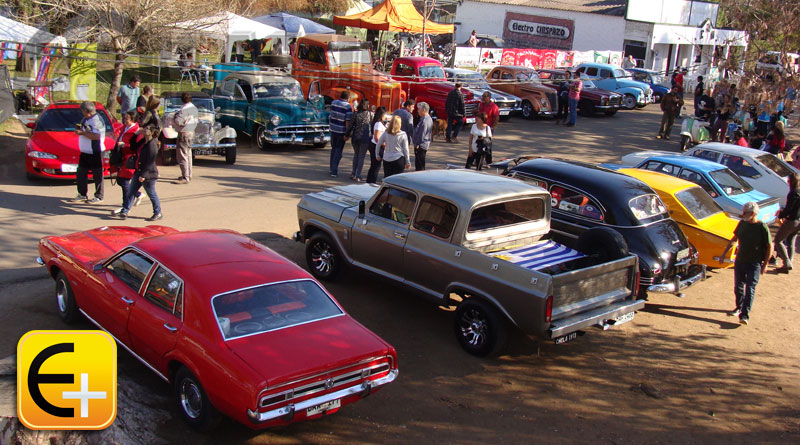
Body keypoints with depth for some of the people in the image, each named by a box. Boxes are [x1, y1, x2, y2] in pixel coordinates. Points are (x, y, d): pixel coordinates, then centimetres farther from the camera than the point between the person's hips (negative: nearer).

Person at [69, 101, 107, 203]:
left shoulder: (97, 120, -15)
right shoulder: (85, 119, 14)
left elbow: (96, 136, -26)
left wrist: (82, 133, -22)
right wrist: (79, 129, 4)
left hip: (95, 153, -9)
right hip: (85, 152, 9)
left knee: (97, 175, 0)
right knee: (81, 173, 12)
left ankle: (99, 196, 8)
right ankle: (82, 194, 23)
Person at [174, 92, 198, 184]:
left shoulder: (184, 109, -18)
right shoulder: (194, 108, 9)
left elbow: (178, 121, -20)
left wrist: (176, 115, -2)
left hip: (184, 134, -9)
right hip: (192, 132, 9)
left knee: (182, 156, -7)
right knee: (188, 155, 17)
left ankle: (185, 178, -8)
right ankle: (189, 175, 24)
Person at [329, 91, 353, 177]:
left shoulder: (333, 102, 1)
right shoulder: (348, 106, -15)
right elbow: (348, 121, -17)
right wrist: (347, 134, -14)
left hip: (333, 130, 5)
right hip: (341, 131, -5)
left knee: (333, 149, 21)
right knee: (338, 151, 3)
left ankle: (332, 168, 29)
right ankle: (334, 171, -1)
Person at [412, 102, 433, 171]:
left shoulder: (424, 120, -21)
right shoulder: (429, 119, 11)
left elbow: (422, 134, -23)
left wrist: (417, 144, -17)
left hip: (421, 145, -10)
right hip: (425, 145, 10)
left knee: (419, 165, -5)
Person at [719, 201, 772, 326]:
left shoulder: (762, 227, -14)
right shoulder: (742, 223, 2)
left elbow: (770, 247, -8)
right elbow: (734, 240, 14)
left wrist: (765, 264, -9)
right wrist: (724, 254, 13)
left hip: (755, 263, -6)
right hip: (740, 260, 6)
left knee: (750, 289, -7)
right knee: (738, 287, 14)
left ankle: (745, 315, -9)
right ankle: (739, 307, 34)